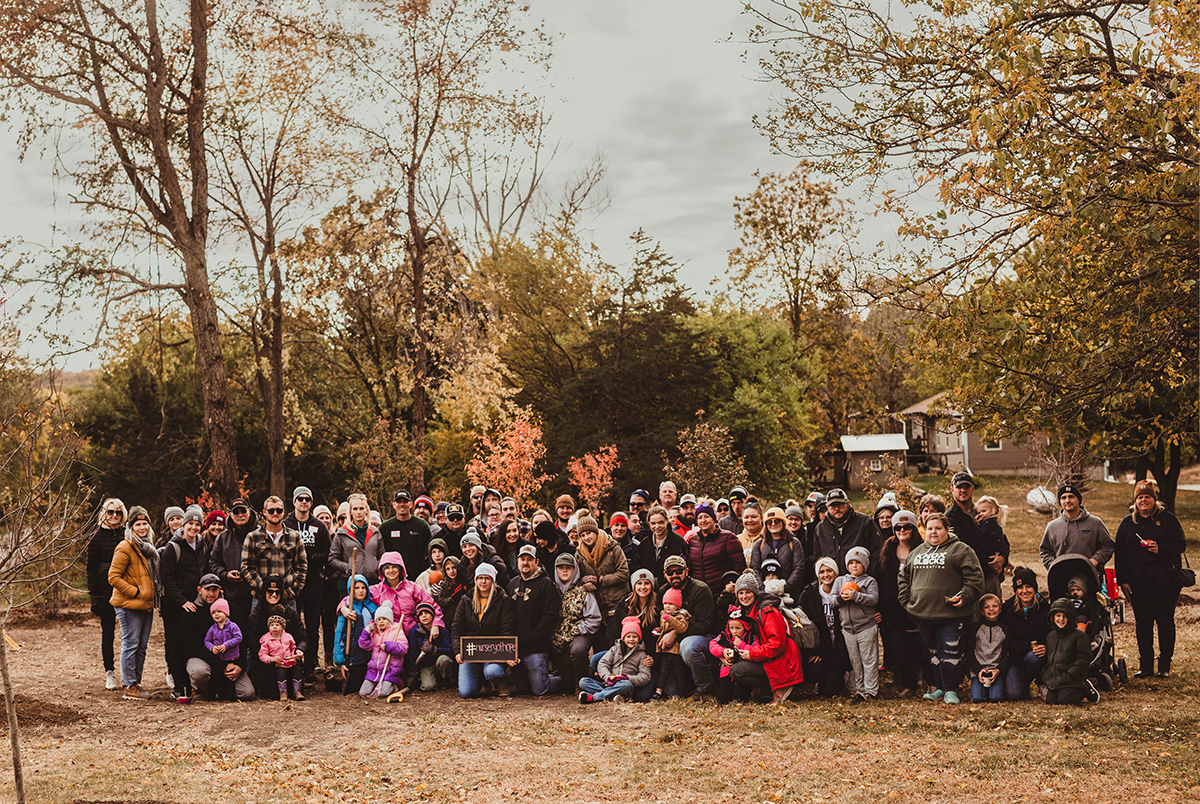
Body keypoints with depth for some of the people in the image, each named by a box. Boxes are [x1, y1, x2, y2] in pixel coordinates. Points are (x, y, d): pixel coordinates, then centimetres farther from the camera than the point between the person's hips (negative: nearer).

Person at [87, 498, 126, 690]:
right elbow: (91, 568, 2)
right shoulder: (97, 537, 2)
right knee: (108, 633, 4)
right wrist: (94, 596, -5)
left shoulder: (128, 535, 8)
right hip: (106, 592, -1)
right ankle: (110, 674, 13)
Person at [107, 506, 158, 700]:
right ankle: (129, 687, -1)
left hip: (146, 604, 8)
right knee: (130, 644, -5)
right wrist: (135, 592, -16)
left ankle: (136, 683, 19)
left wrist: (150, 595, 14)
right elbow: (113, 577, -15)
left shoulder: (148, 546, 15)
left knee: (141, 646, 11)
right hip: (129, 604, -8)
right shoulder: (125, 547, -11)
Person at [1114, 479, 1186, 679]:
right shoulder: (1127, 523, 10)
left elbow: (1180, 545, -2)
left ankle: (1165, 664, 13)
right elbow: (1119, 553, 9)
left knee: (1165, 622, 2)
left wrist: (1160, 549, -20)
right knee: (1143, 624, 6)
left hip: (1165, 582, -2)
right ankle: (1145, 664, 14)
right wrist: (1122, 580, 2)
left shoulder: (1167, 519, 2)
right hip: (1138, 584, 3)